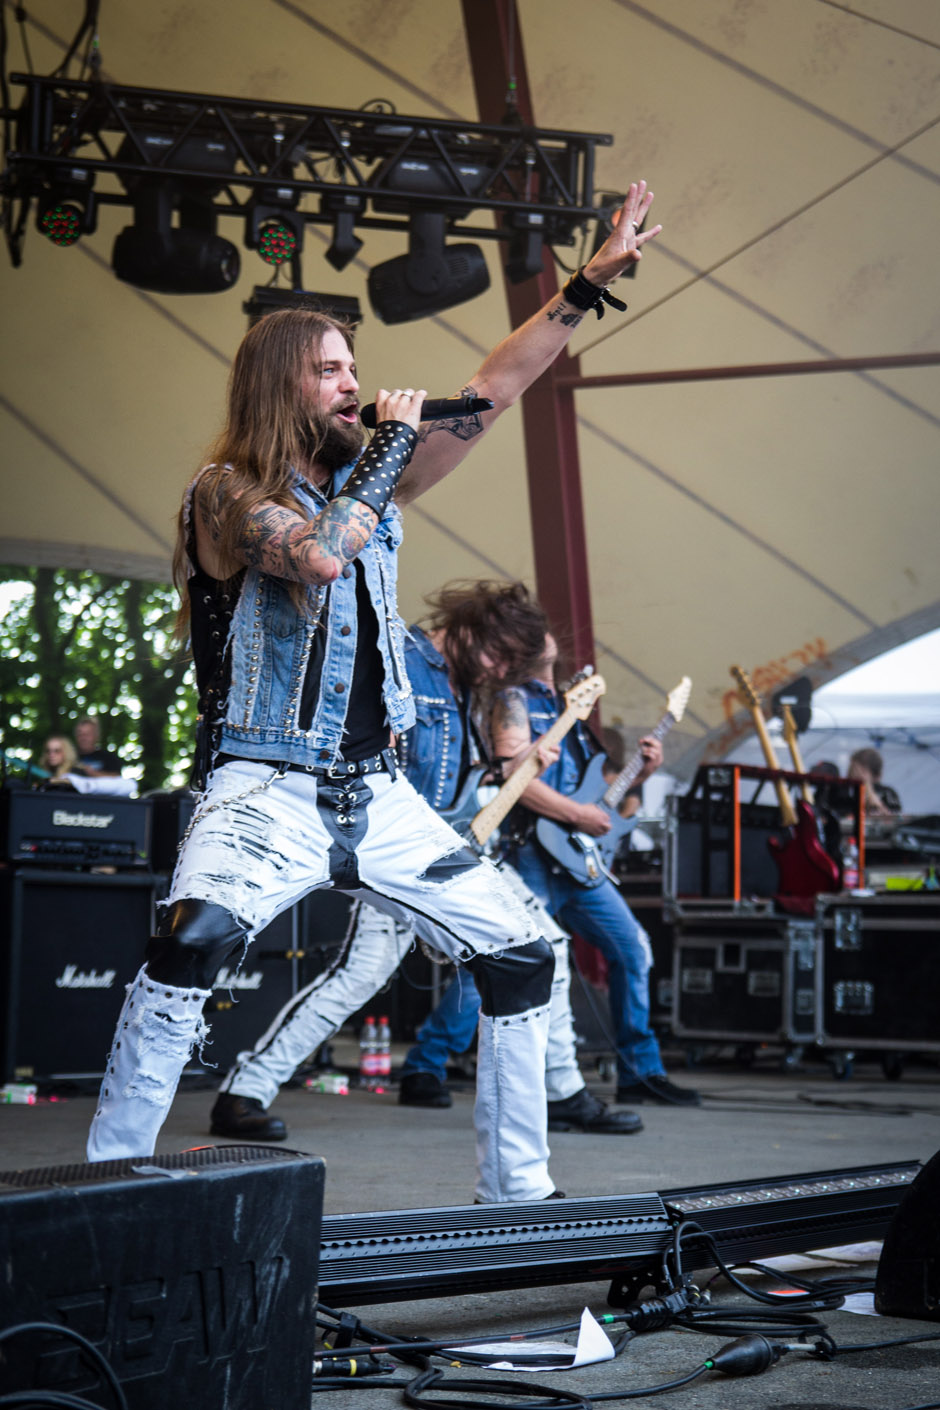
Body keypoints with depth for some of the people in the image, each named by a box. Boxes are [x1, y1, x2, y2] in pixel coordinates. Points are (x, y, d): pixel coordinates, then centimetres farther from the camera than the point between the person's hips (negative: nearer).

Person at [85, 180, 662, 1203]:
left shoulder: (365, 482, 13)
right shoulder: (225, 491, -5)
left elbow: (492, 391, 13)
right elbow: (318, 553, -25)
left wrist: (591, 283, 9)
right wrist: (392, 443, -12)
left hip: (375, 795, 7)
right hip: (265, 789, -7)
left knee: (521, 955, 4)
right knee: (197, 937, -34)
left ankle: (516, 1191, 18)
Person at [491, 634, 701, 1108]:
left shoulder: (565, 707, 24)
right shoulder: (514, 701, -2)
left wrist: (640, 773, 11)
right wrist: (577, 814, -17)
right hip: (534, 854, -8)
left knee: (633, 949, 7)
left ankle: (641, 1073, 15)